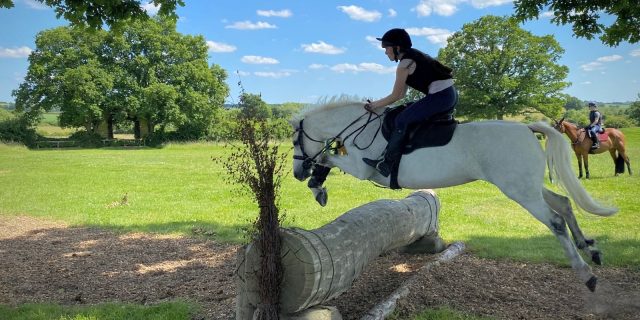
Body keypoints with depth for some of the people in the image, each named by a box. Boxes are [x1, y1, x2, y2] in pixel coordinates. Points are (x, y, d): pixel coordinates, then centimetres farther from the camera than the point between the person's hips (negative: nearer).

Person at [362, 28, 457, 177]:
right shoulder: (413, 57, 20)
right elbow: (402, 94, 22)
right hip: (450, 94, 11)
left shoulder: (405, 63, -9)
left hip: (440, 96, -11)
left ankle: (386, 164, -5)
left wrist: (374, 105, 9)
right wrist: (378, 103, 21)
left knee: (402, 120, -10)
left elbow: (395, 96, -4)